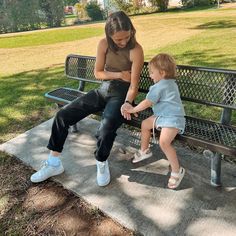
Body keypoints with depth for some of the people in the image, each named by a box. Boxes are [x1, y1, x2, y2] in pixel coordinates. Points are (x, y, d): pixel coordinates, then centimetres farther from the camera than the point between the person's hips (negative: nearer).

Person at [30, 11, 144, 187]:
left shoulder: (136, 50, -16)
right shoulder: (104, 44, -4)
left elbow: (134, 85, -15)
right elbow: (98, 73, 3)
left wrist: (127, 103, -32)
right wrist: (118, 75, -10)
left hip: (122, 94, -4)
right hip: (103, 90, 5)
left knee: (107, 127, -36)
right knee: (63, 115, -8)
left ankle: (102, 164, -3)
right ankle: (54, 163, 6)